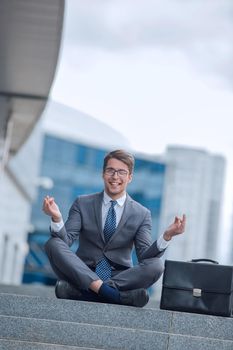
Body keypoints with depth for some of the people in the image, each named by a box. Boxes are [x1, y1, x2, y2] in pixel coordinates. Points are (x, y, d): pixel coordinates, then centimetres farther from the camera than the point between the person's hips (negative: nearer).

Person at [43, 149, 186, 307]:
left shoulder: (142, 214, 5)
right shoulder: (83, 204, 6)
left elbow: (144, 256, -5)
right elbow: (65, 241, -4)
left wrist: (166, 237, -22)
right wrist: (57, 219, -25)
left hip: (120, 277, 0)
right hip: (83, 274, 0)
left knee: (156, 265, -27)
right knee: (53, 243, -23)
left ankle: (76, 291, -32)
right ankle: (109, 293, -37)